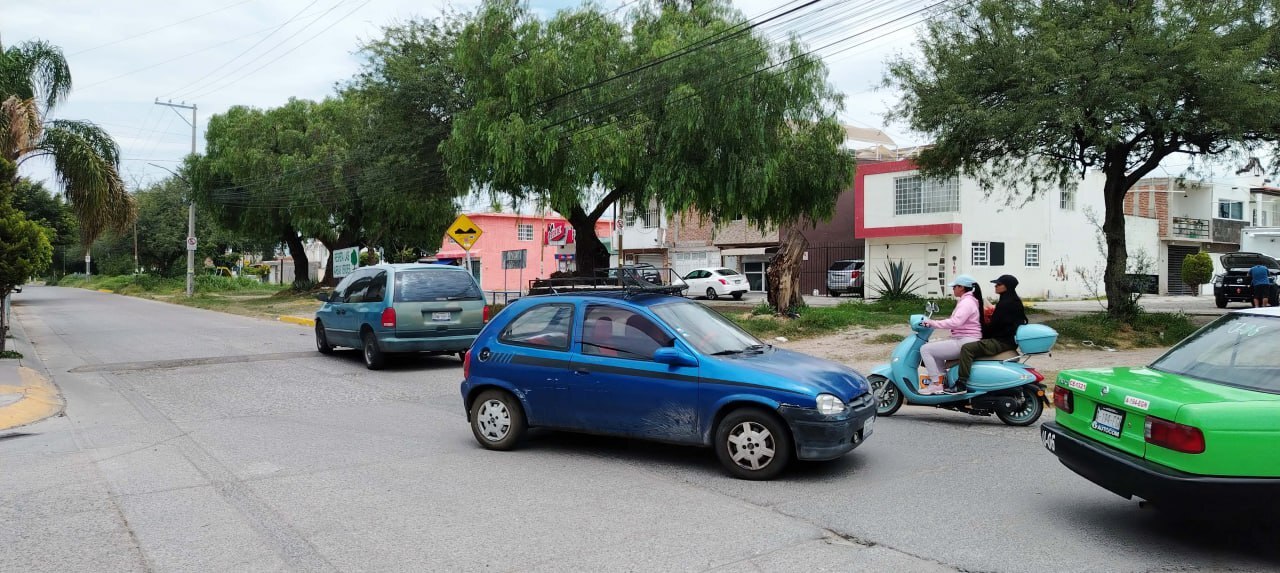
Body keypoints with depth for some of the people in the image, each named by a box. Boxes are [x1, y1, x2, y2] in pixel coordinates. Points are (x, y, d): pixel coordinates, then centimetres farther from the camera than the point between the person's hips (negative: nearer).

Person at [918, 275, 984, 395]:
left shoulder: (967, 302, -14)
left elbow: (955, 322, -28)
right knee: (935, 346, 24)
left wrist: (933, 323, -22)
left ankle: (936, 384, -9)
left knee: (925, 349, -11)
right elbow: (956, 322, 20)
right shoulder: (968, 300, 19)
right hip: (963, 341, 11)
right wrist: (934, 324, 12)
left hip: (965, 343, -11)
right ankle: (943, 379, 17)